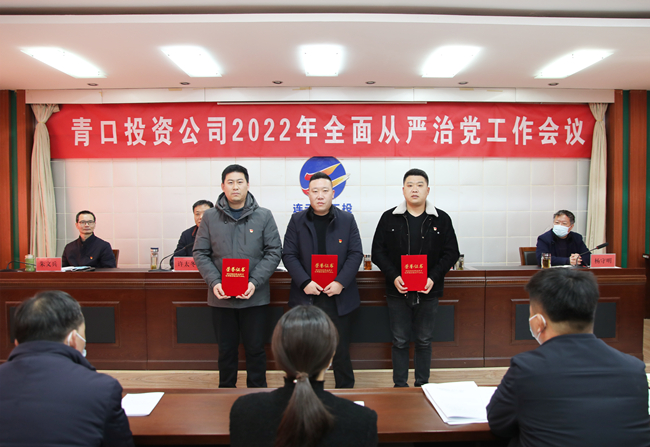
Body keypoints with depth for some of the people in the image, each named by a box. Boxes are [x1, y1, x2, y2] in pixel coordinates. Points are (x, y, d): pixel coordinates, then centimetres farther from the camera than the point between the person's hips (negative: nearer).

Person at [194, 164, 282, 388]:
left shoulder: (264, 216, 0)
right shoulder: (210, 217, 3)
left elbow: (274, 252, -3)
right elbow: (200, 253, 2)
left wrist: (255, 282, -14)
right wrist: (214, 282, -12)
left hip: (255, 296, -1)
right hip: (221, 296, 1)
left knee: (255, 348, 10)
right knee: (226, 349, 14)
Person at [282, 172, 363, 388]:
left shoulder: (347, 220, 4)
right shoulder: (297, 220, 4)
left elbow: (356, 254, -1)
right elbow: (288, 255, 0)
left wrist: (340, 282, -13)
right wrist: (304, 282, -13)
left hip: (338, 296, 0)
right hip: (306, 296, 1)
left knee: (341, 349, 8)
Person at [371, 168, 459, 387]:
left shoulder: (441, 219, 3)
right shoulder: (389, 218, 1)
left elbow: (451, 253, 2)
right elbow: (378, 251, 0)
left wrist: (433, 278, -12)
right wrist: (394, 277, -13)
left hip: (428, 291, 1)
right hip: (397, 290, 0)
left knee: (424, 341, 12)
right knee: (399, 341, 8)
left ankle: (422, 385, 27)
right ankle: (400, 386, 22)